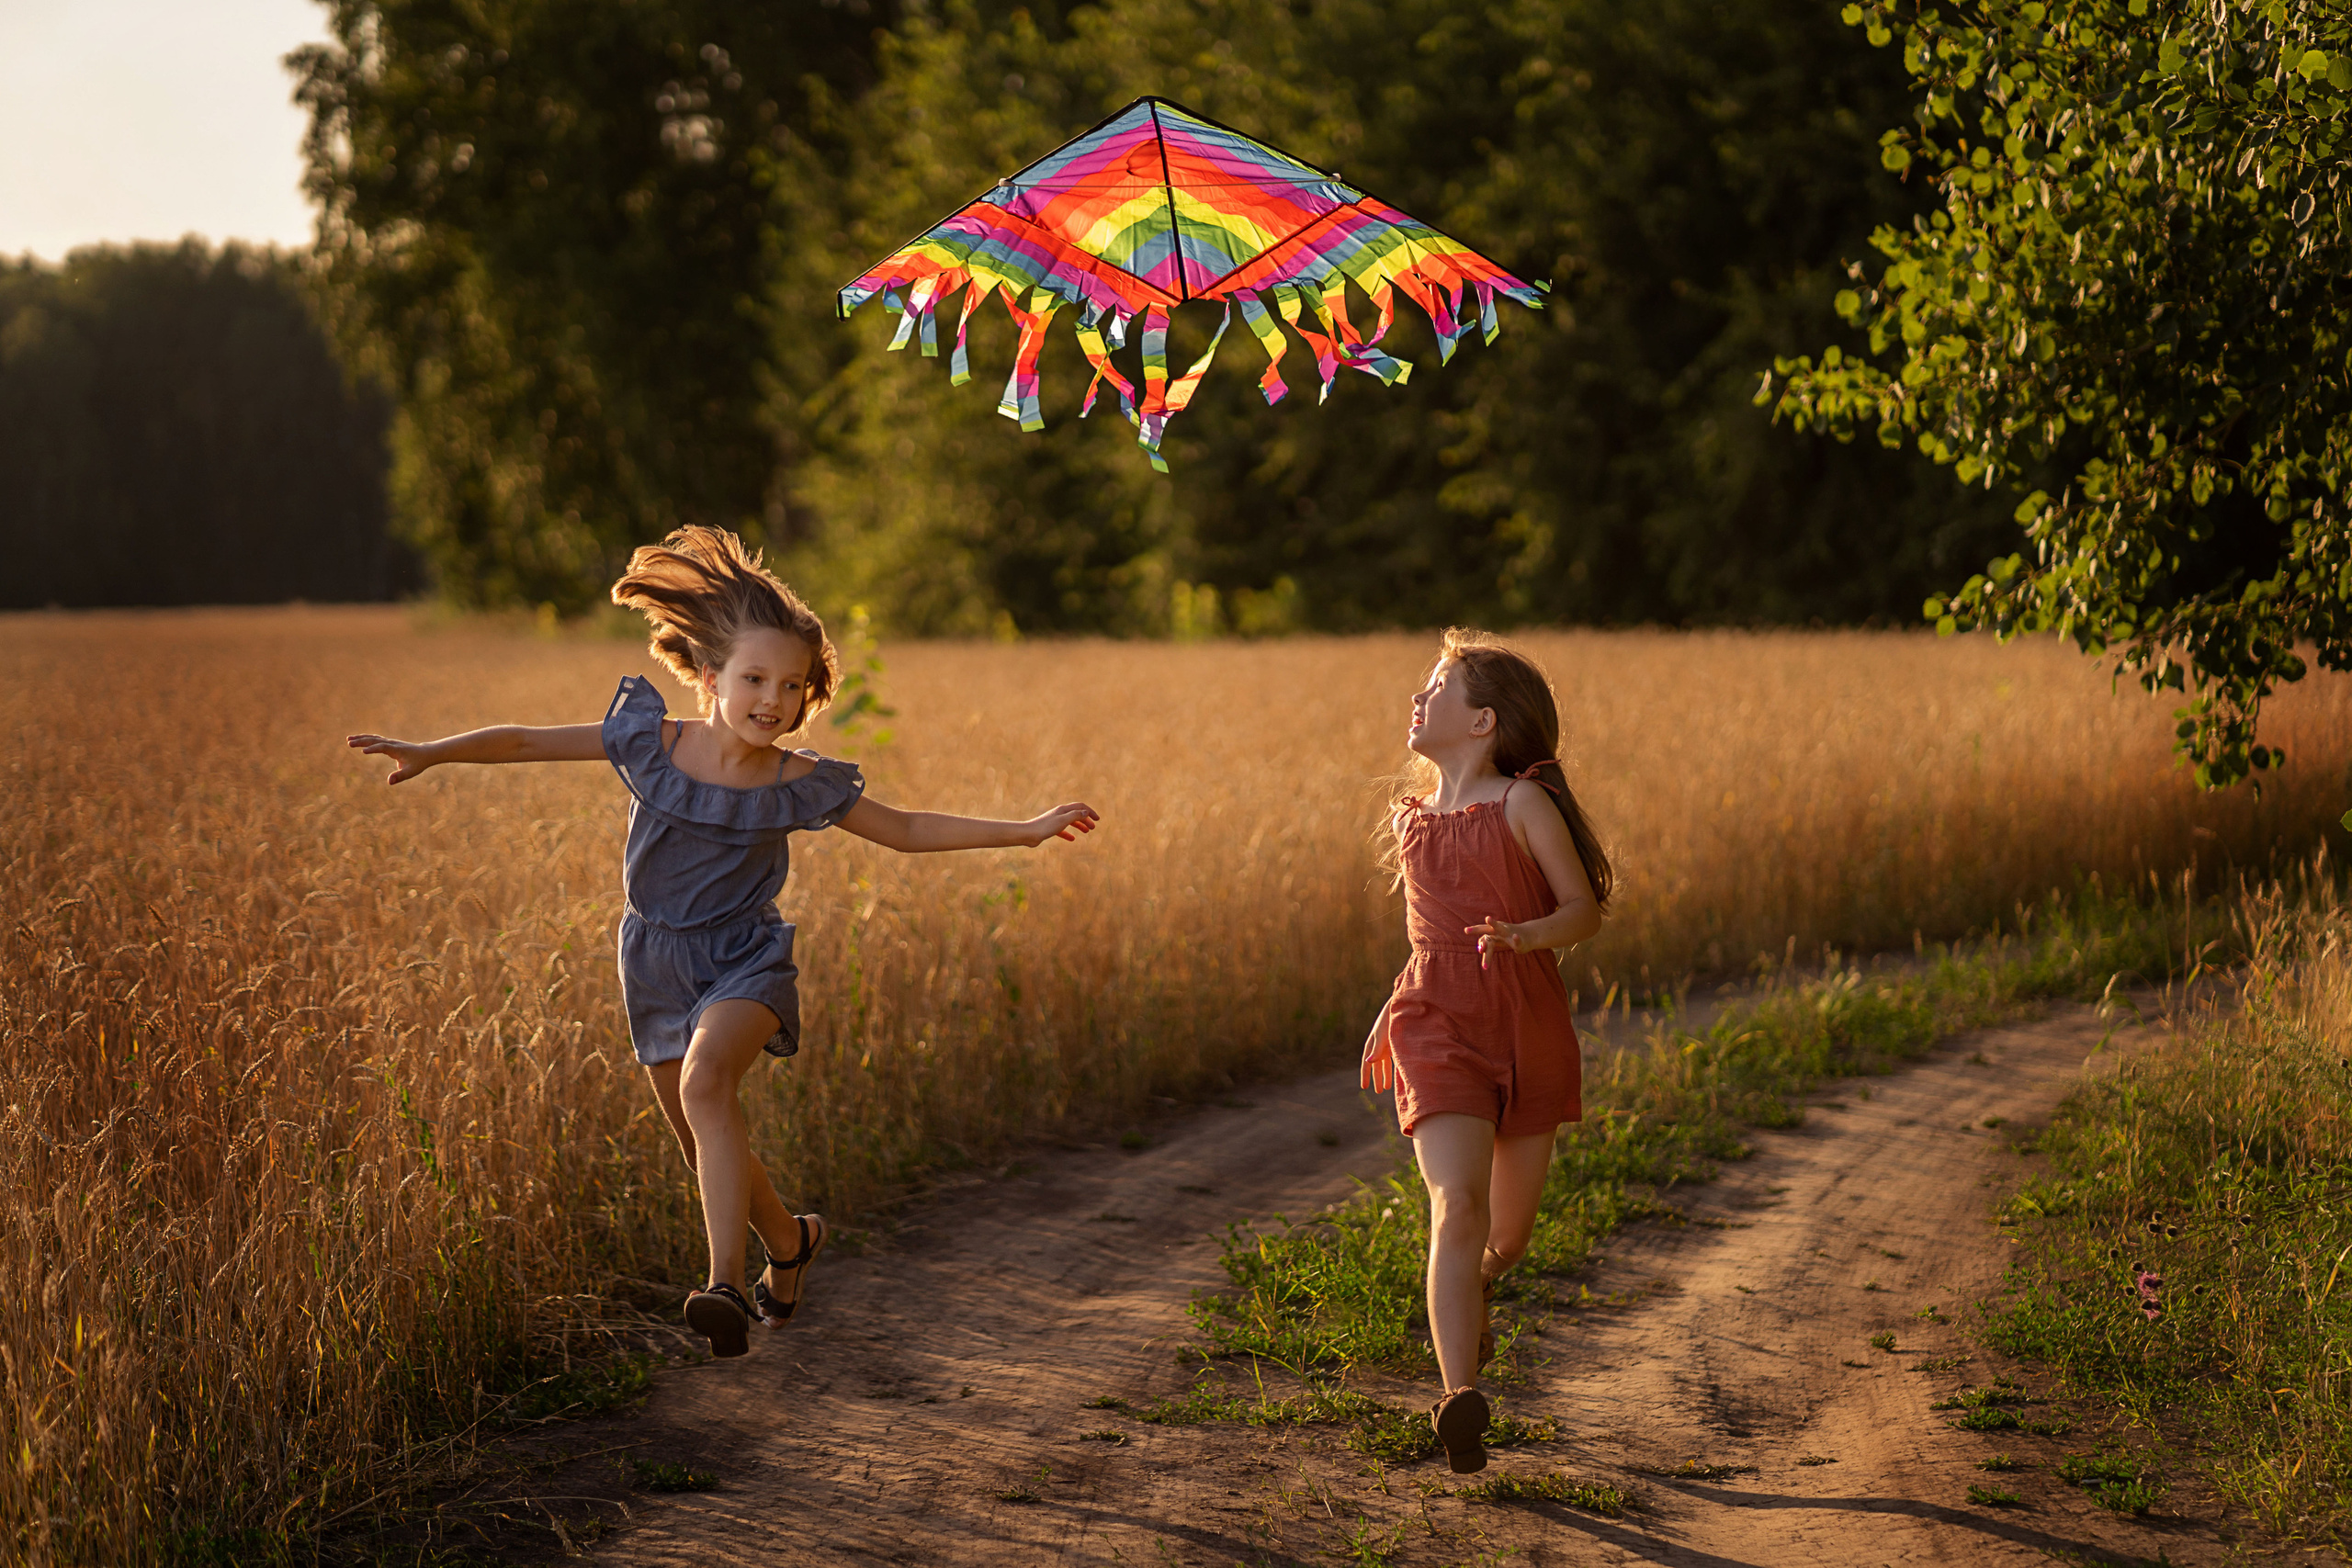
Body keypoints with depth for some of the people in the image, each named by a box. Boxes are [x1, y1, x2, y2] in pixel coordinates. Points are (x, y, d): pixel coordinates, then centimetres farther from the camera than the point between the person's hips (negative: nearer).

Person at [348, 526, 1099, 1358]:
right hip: (658, 966, 3)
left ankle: (726, 1283, -39)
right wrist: (431, 752, -11)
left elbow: (906, 829, 1)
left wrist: (1025, 830, -3)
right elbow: (526, 742, -3)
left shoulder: (798, 784, -10)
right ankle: (789, 1241, 44)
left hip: (745, 962, -3)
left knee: (706, 1081, -33)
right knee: (708, 1151, 13)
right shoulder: (650, 745, -10)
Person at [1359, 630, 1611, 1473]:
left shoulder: (1523, 804, -4)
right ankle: (1461, 1401, -32)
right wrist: (1398, 1010, 22)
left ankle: (1470, 1297, 49)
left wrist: (1526, 936, -24)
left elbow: (1584, 909, -5)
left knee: (1508, 1230, 11)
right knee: (1457, 1205, -21)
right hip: (1439, 1027, 1)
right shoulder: (1412, 817, 12)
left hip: (1528, 1024, -1)